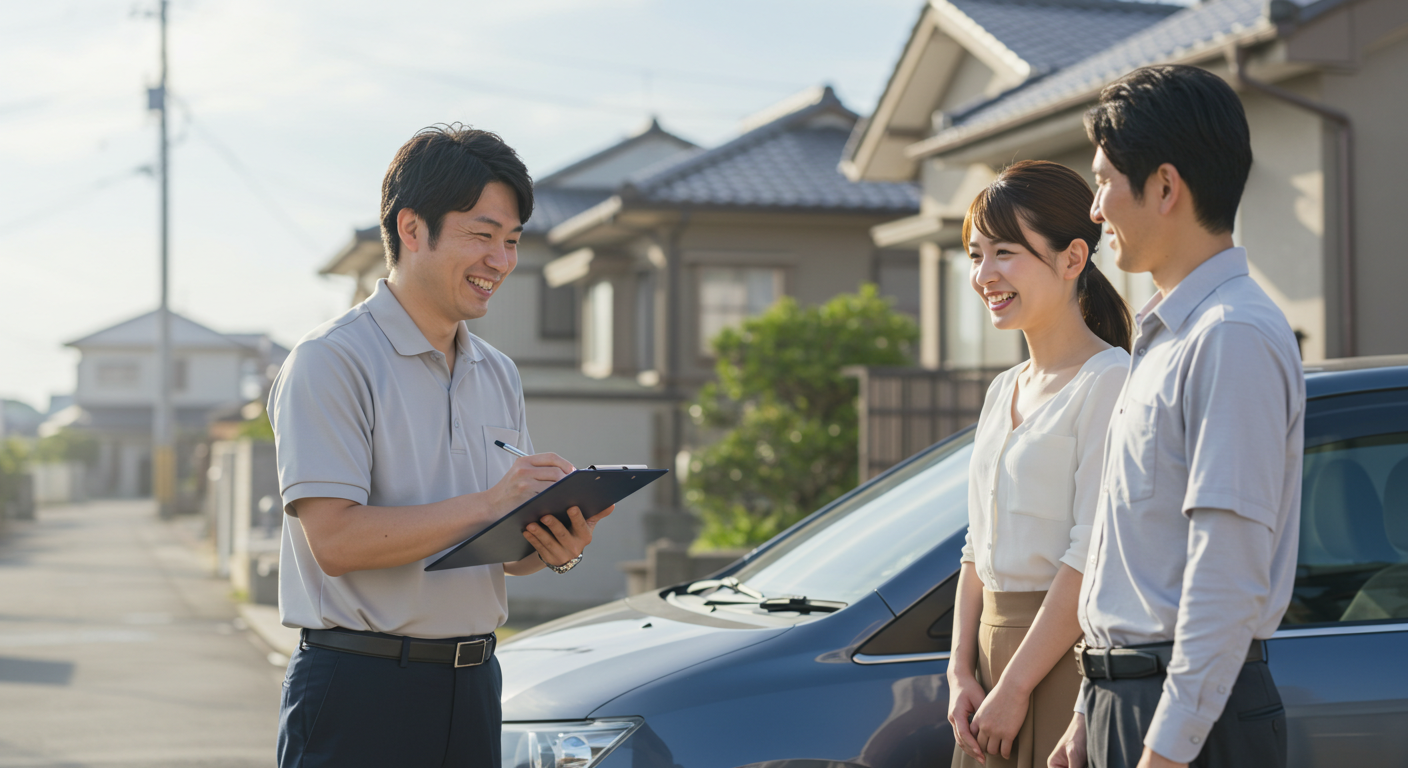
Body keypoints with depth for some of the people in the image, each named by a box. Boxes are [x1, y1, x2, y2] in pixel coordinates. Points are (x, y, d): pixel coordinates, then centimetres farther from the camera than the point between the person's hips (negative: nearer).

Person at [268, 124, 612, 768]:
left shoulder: (498, 375, 14)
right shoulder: (333, 361, -9)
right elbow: (335, 538, -19)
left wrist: (556, 549, -3)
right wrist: (486, 505, -20)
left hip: (473, 686, 7)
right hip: (359, 691, -7)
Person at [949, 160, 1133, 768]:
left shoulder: (1110, 381, -11)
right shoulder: (1003, 392, 14)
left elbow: (1092, 555, -17)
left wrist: (1015, 687, -17)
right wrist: (961, 673, 4)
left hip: (1069, 660, -7)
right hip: (996, 653, 7)